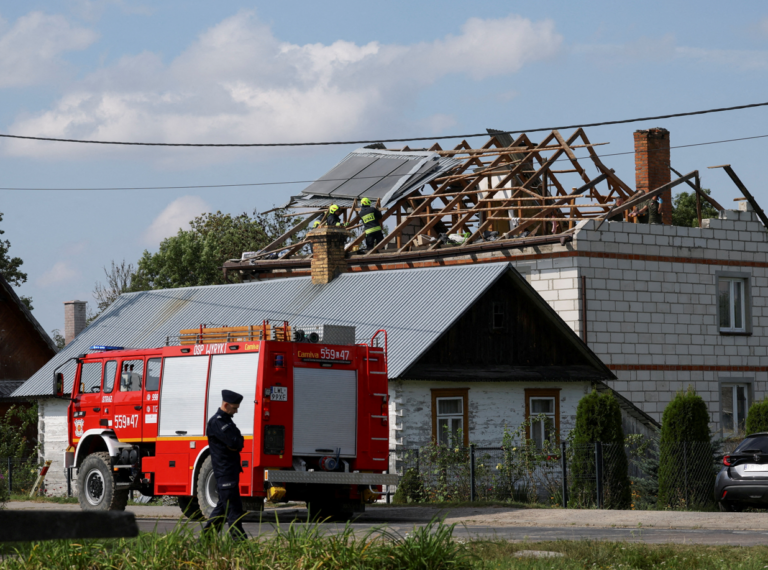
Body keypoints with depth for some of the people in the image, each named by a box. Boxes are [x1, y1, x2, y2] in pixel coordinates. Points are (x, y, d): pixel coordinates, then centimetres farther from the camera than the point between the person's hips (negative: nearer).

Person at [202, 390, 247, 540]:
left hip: (232, 470, 10)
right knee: (233, 507, -9)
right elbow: (234, 443, -23)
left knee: (223, 506, 14)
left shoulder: (227, 420, 19)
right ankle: (239, 538, -7)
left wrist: (236, 444, -6)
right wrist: (236, 443, -2)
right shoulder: (216, 422, -14)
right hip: (225, 472, -10)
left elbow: (239, 443, 15)